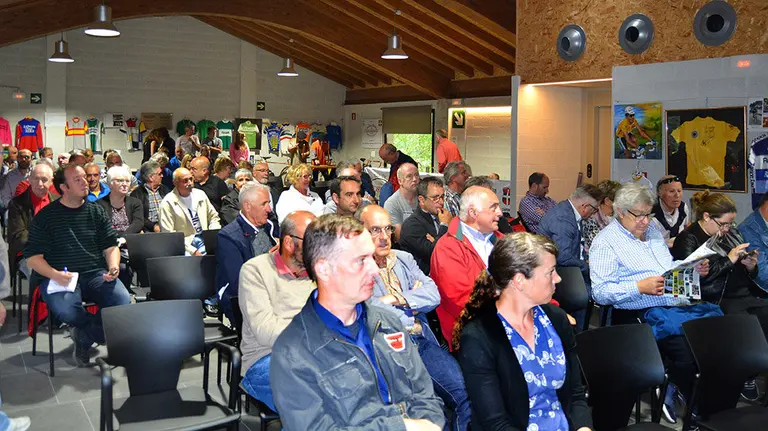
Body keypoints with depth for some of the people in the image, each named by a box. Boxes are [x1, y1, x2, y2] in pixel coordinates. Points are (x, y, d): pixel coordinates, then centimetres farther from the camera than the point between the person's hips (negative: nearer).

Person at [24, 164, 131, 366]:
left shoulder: (96, 212, 12)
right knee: (65, 310, -35)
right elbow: (32, 257, 0)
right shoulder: (45, 216, 3)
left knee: (123, 302, -26)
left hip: (96, 274, 3)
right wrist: (54, 274, -18)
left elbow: (111, 246, 13)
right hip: (61, 278, -2)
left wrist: (113, 267, -9)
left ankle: (84, 336, -1)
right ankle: (105, 329, -1)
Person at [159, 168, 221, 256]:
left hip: (205, 241, 5)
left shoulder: (200, 194, 14)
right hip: (185, 244, -5)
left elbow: (213, 217, 22)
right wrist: (193, 251, -18)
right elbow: (169, 235, -10)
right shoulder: (168, 203, -4)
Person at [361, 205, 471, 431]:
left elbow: (433, 295, 6)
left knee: (468, 392, -15)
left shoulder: (405, 259, 17)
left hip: (424, 342, 6)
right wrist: (414, 302, 1)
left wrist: (398, 298, -7)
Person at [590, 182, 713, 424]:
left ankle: (674, 388, 1)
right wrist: (640, 287, -23)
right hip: (641, 315, -7)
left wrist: (694, 269, 8)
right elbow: (600, 292, -13)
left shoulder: (652, 229, 18)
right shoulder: (606, 241, -5)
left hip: (678, 304, 7)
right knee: (686, 352, -28)